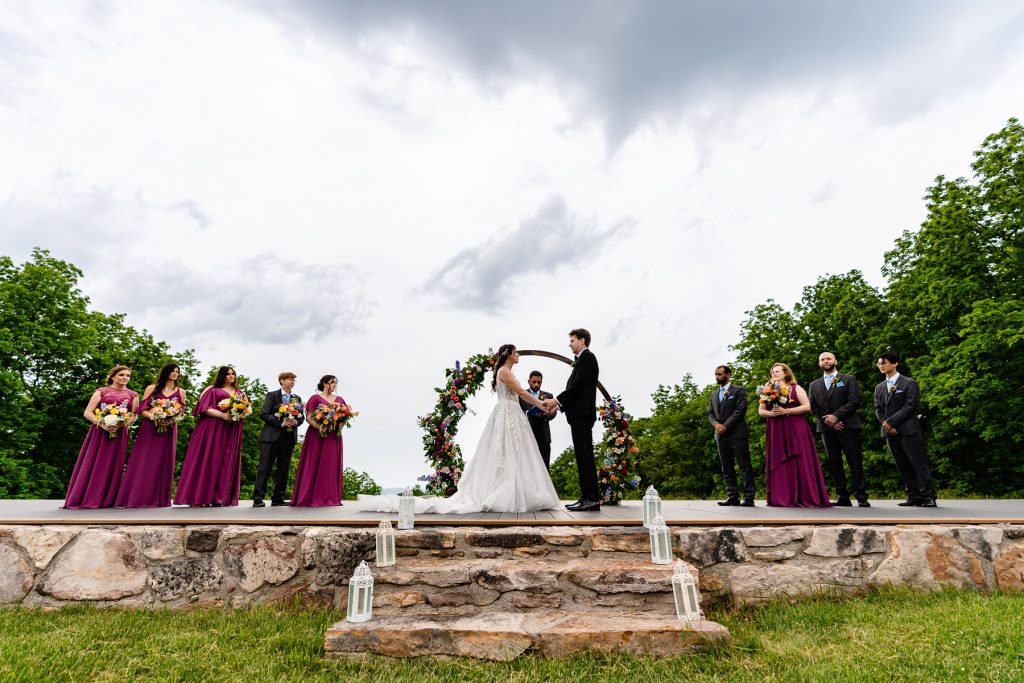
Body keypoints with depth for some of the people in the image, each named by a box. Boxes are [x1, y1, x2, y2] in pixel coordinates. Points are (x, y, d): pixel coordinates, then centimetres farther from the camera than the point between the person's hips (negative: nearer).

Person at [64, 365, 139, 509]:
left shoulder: (133, 395, 9)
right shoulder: (101, 391, 2)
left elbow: (134, 416, 7)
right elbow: (87, 413, -3)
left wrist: (122, 423, -14)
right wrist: (102, 424, -18)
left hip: (119, 434, 2)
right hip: (99, 433, -2)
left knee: (112, 467, 3)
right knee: (91, 466, 0)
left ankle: (107, 500, 9)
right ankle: (81, 499, 7)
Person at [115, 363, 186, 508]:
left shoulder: (180, 392, 11)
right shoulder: (152, 388, 6)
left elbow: (181, 412, 9)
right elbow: (142, 409, 1)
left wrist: (173, 418, -11)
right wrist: (152, 416, -17)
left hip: (169, 430, 2)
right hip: (149, 429, -2)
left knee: (163, 463, 2)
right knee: (143, 463, -4)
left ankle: (160, 499, 7)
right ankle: (137, 498, 0)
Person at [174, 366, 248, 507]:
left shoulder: (240, 393, 19)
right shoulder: (213, 390, 6)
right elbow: (206, 408, -5)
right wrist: (223, 415, -17)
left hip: (232, 431, 4)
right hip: (213, 429, -4)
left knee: (227, 462, 0)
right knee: (208, 460, -7)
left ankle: (220, 497, 2)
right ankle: (200, 496, -6)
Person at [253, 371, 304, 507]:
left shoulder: (297, 398, 15)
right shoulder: (272, 395, 1)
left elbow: (301, 417, 14)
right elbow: (263, 414, -8)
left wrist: (295, 422, -9)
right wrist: (282, 422, -16)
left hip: (289, 437, 5)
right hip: (271, 436, -5)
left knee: (283, 468, 6)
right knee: (265, 467, -4)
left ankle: (278, 498, 12)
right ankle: (258, 498, -1)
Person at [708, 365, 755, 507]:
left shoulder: (739, 390, 2)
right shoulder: (713, 394, 19)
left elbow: (740, 410, -9)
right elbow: (710, 413, 13)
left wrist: (726, 426, -15)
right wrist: (716, 424, -8)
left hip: (737, 434, -6)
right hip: (721, 435, 6)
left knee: (744, 466, -3)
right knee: (727, 468, 6)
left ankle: (749, 497, 0)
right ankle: (732, 496, 10)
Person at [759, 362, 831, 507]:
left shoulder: (796, 388, 5)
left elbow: (807, 407, -6)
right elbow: (761, 411, 11)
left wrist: (786, 411, -15)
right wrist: (771, 413, -11)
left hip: (795, 430, -3)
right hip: (775, 432, 3)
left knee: (800, 463, -5)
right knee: (779, 464, 0)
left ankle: (805, 497, 0)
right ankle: (782, 498, 3)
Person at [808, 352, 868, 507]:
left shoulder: (849, 379, 8)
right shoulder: (814, 385, 17)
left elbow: (854, 401, -4)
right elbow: (813, 407, 9)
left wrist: (836, 416, -13)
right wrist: (828, 420, -7)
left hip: (848, 426, -3)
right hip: (826, 428, 3)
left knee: (855, 462, -4)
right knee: (834, 464, 2)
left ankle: (861, 497, 1)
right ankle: (842, 497, 6)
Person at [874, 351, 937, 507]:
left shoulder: (909, 383, -1)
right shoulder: (879, 387, 16)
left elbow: (909, 407, -10)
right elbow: (878, 409, 12)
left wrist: (890, 421, -14)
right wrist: (885, 423, -7)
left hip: (908, 430, -5)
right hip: (890, 432, 5)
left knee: (919, 464, -5)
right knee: (903, 466, 6)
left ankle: (928, 497, 0)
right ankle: (914, 497, 10)